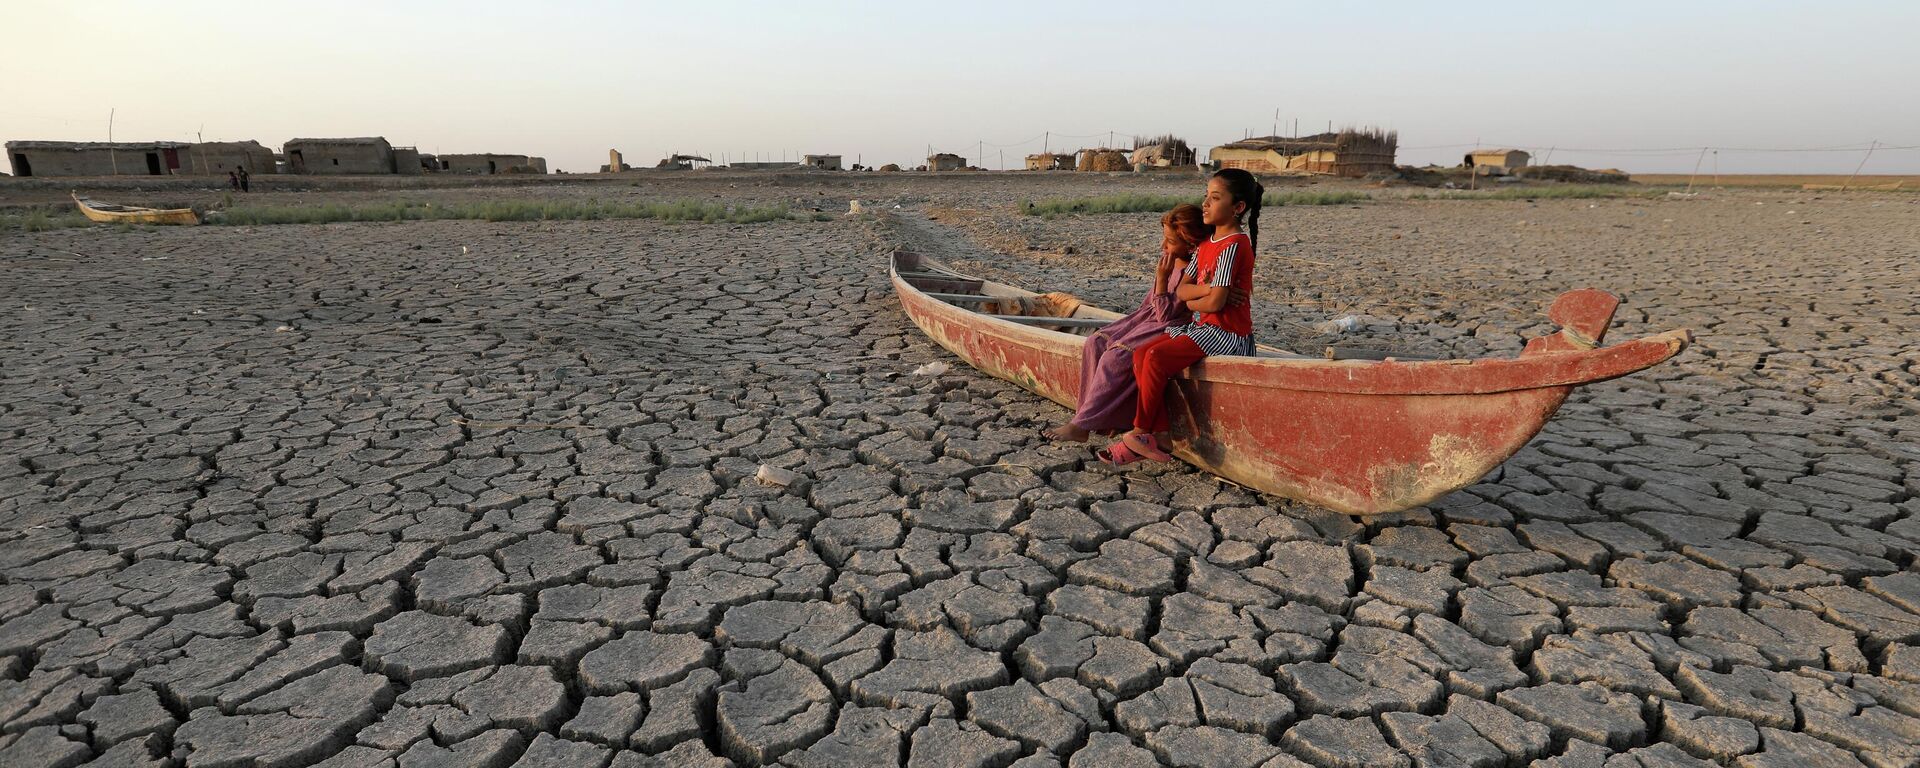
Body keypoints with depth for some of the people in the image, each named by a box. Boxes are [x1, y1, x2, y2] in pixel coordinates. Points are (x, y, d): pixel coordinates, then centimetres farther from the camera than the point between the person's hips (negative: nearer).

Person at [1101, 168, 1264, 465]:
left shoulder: (1234, 245, -15)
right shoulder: (1205, 245, 14)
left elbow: (1216, 302, -21)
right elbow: (1181, 290, 6)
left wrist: (1191, 302, -1)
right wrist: (1206, 289, -13)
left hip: (1227, 332, -9)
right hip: (1204, 326, 9)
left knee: (1157, 357, -23)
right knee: (1141, 354, -6)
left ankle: (1140, 432, -7)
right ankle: (1156, 437, -9)